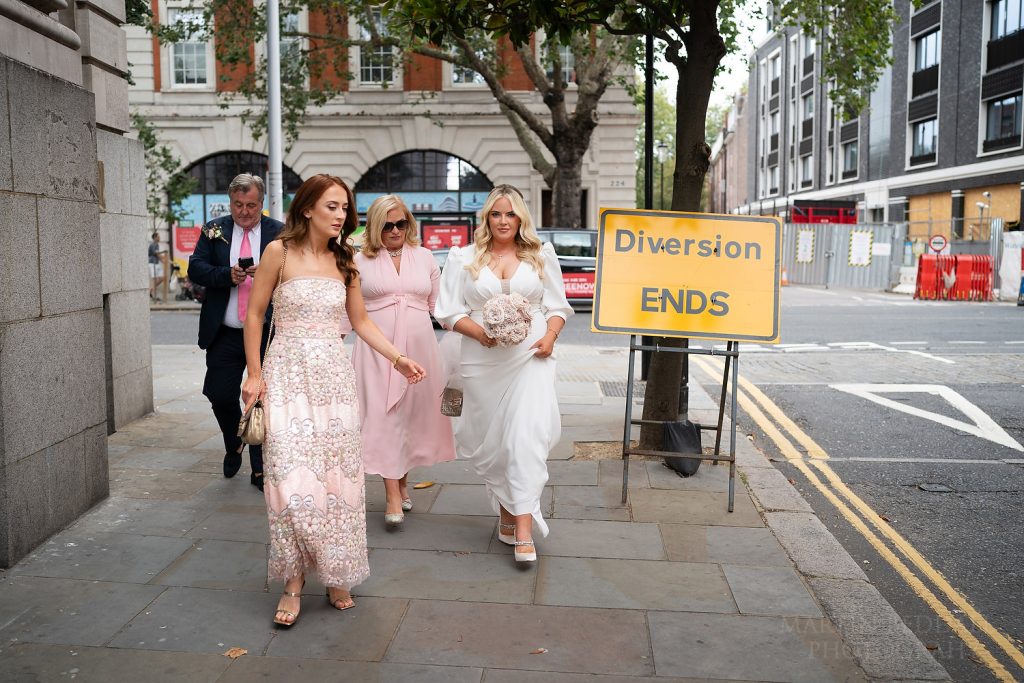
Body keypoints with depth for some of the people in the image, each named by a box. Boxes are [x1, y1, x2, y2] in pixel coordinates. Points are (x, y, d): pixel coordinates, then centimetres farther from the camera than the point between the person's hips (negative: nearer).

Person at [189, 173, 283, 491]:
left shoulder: (279, 233, 1)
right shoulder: (213, 230, 6)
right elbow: (196, 268, -1)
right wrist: (227, 275, -18)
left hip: (266, 334, -2)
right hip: (224, 335, 2)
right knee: (220, 396, 3)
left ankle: (259, 469, 17)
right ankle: (233, 444, 34)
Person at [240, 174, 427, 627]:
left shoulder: (344, 261, 9)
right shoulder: (280, 252, -3)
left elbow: (360, 322, 14)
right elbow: (254, 314, 1)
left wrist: (398, 358, 4)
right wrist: (254, 374, -2)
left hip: (334, 374, 4)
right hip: (289, 372, -4)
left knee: (337, 473, 2)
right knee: (292, 473, -9)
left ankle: (336, 576, 15)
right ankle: (294, 580, 5)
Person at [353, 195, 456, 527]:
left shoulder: (424, 257, 11)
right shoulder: (361, 261, 5)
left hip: (418, 346, 2)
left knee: (413, 413, 8)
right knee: (383, 414, -7)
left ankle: (403, 480, 26)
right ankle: (393, 496, -4)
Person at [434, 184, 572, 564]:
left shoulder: (541, 255, 12)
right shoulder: (463, 258, 9)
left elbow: (557, 306, 12)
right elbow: (449, 311, 4)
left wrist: (550, 337, -7)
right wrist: (479, 332, -14)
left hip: (530, 357, -1)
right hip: (483, 360, 1)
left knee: (526, 436, -13)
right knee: (491, 440, 7)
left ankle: (523, 527, -13)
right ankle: (505, 510, 27)